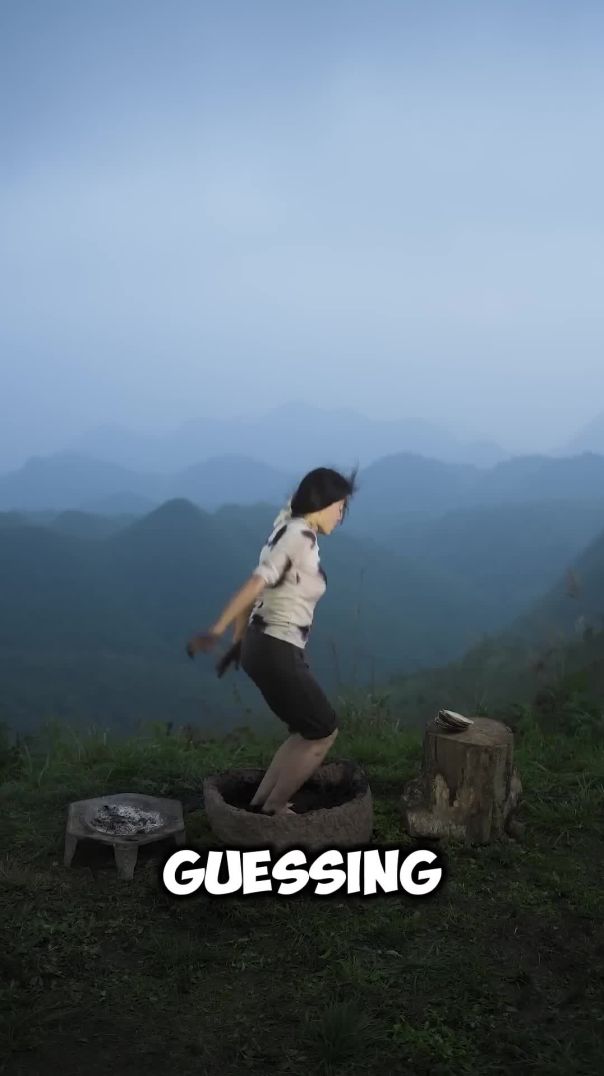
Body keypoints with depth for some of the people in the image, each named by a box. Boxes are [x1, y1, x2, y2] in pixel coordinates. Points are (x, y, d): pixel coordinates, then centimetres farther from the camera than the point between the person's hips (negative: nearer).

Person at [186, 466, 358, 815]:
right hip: (277, 652, -9)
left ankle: (260, 802, 23)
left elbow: (257, 586, 16)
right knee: (324, 731, 4)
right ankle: (272, 810, 13)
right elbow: (257, 584, -25)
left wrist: (239, 642, 18)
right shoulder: (301, 536, -15)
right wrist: (217, 631, -31)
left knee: (311, 730, 19)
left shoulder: (292, 531, 14)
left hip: (263, 646, 9)